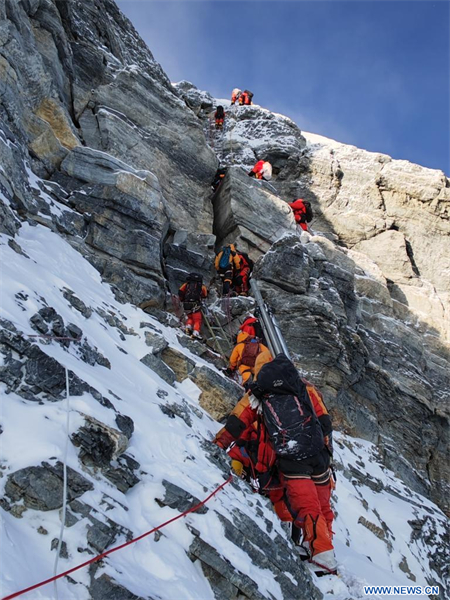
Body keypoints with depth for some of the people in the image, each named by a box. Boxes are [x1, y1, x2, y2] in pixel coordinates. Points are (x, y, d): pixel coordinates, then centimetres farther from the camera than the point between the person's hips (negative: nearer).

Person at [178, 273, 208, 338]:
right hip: (195, 305, -3)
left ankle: (188, 326, 0)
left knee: (190, 317, 24)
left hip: (186, 305, 3)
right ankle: (196, 332, -17)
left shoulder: (186, 284, 14)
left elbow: (180, 292, 3)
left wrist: (182, 299, 18)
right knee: (197, 320, 2)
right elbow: (205, 295, 18)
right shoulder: (201, 286, 12)